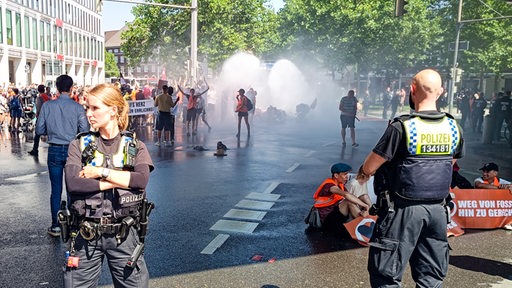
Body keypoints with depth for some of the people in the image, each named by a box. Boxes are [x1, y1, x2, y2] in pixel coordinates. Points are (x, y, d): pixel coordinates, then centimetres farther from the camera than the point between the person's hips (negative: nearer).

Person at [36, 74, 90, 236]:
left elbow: (39, 130, 1)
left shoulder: (47, 106, -3)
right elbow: (85, 131, -8)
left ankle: (56, 226, 14)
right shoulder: (77, 107, -8)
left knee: (56, 189, 9)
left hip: (54, 151, 1)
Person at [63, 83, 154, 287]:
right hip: (86, 234, 1)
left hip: (124, 234, 0)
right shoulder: (80, 145, 3)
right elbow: (73, 184, -13)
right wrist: (122, 180, -14)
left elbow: (142, 180, -15)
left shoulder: (135, 146, 2)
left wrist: (101, 172, -16)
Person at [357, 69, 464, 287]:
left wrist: (363, 173, 10)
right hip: (437, 210, 6)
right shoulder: (453, 128, 2)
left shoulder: (402, 126, -17)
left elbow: (369, 167, -13)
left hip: (404, 210, -6)